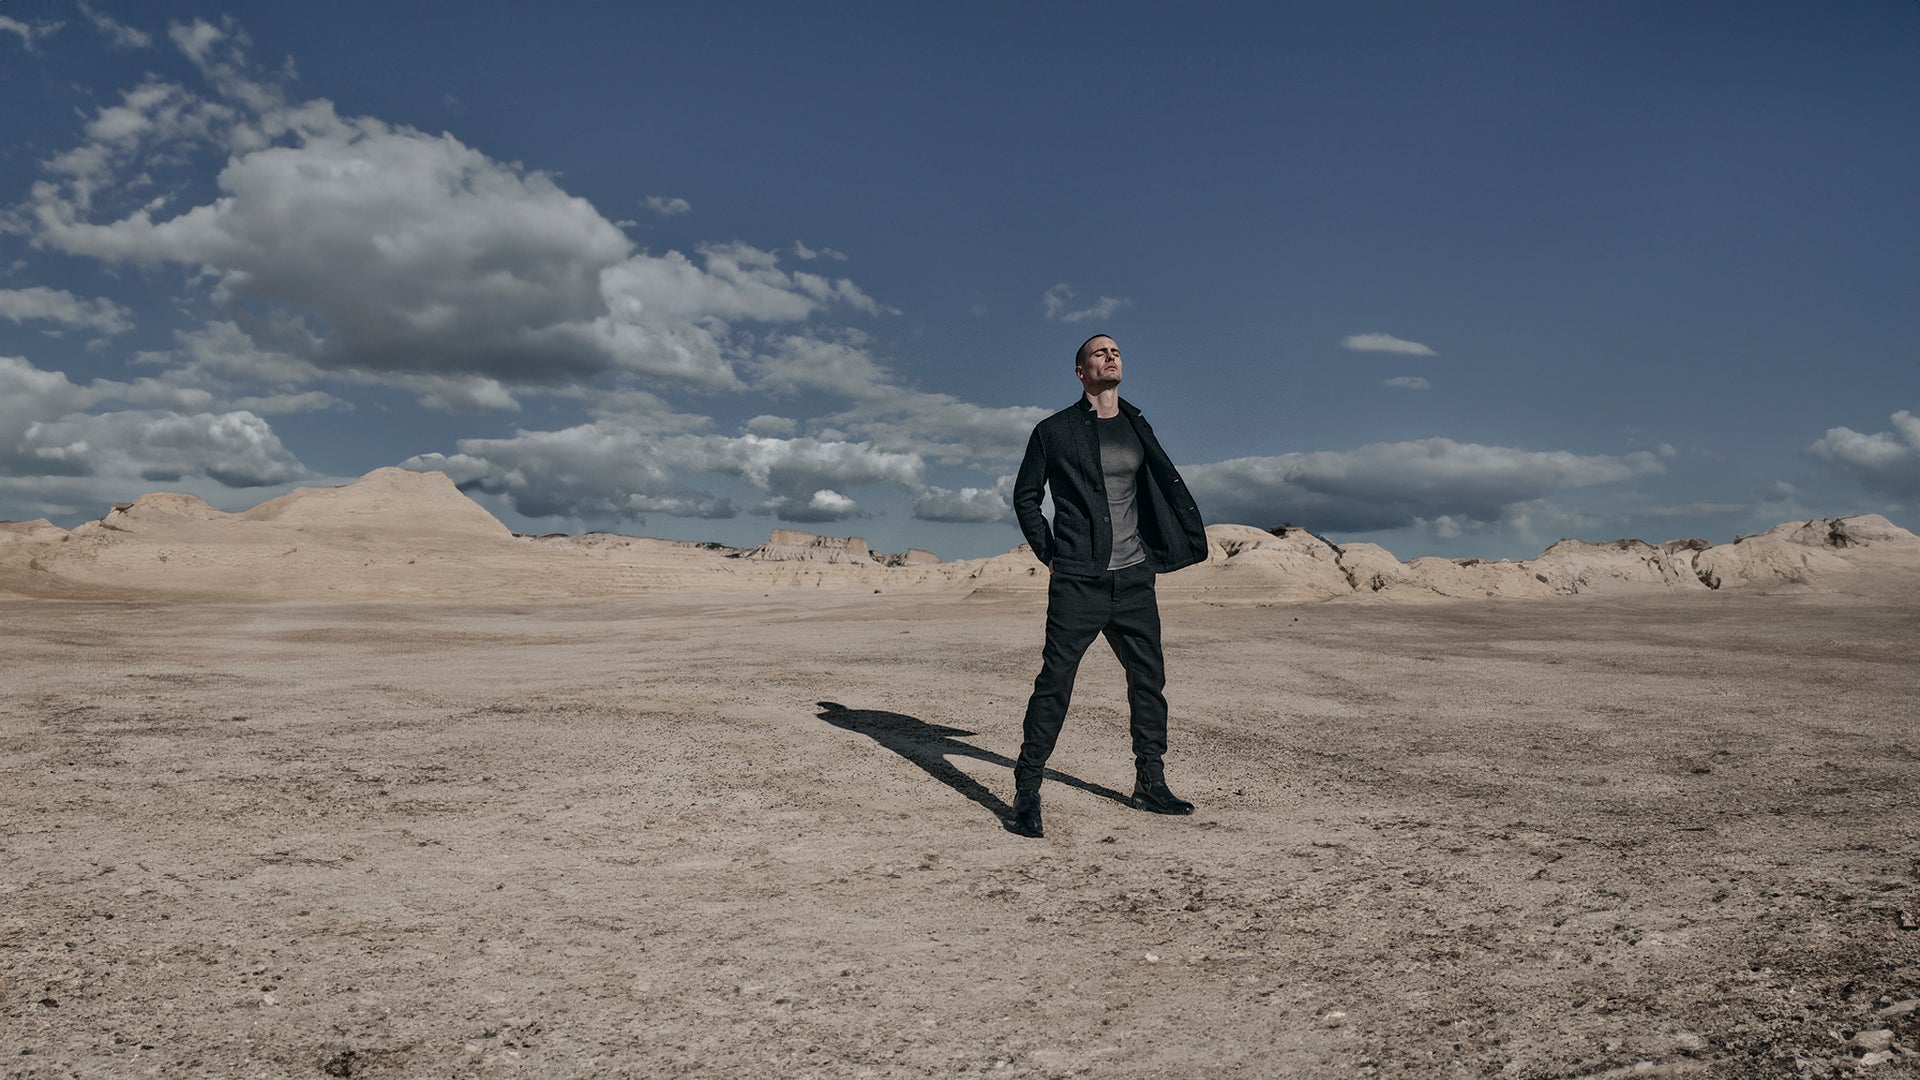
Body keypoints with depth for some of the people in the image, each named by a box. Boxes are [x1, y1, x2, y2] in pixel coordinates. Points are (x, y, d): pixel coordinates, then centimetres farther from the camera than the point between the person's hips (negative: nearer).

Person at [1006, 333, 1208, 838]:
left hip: (1133, 578, 5)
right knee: (1054, 682, -8)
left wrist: (1158, 550, 15)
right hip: (1077, 582, -5)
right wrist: (1050, 552, 1)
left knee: (1149, 680, 9)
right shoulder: (1054, 432, 1)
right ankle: (1026, 792, 0)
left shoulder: (1137, 428, 13)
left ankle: (1150, 785, 23)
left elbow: (1167, 488, 25)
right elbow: (1025, 496, 9)